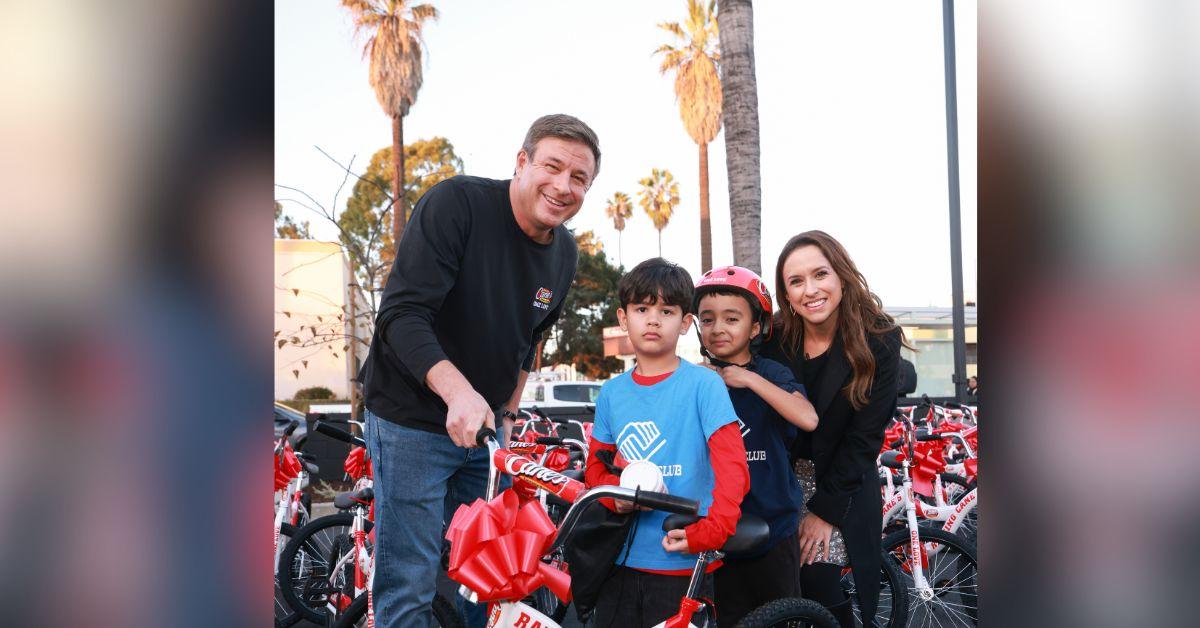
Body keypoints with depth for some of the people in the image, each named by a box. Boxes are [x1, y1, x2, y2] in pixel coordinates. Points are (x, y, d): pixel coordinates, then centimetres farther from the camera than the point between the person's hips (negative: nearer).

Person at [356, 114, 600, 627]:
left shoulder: (564, 253, 3)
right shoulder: (456, 203, -18)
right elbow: (401, 314, -25)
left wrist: (507, 412, 16)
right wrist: (458, 391, -37)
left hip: (485, 427, 6)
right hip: (412, 420, -6)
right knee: (410, 586, -6)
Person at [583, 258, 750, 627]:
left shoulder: (703, 384, -6)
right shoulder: (611, 392, 8)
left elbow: (733, 466, -13)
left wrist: (710, 529, -26)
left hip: (683, 565, -4)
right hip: (622, 562, 4)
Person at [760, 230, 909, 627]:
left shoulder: (879, 341, -13)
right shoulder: (774, 339, -8)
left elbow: (864, 437, -12)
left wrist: (825, 509, -13)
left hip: (846, 486, -2)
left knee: (818, 586, -11)